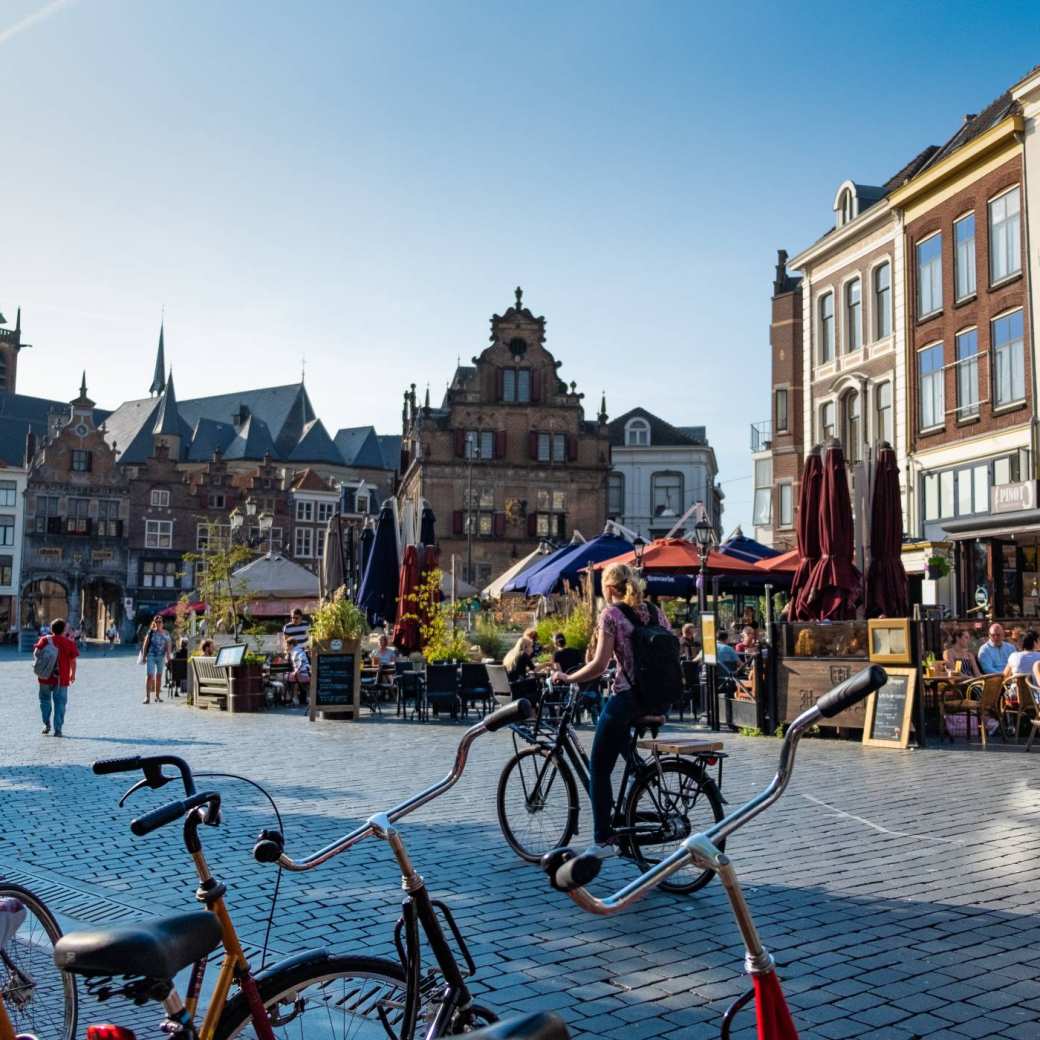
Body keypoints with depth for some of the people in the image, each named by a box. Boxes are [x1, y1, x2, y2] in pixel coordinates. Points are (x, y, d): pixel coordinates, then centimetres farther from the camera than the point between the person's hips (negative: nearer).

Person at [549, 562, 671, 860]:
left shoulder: (611, 614, -7)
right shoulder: (655, 612, 10)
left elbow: (599, 665, -14)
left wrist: (566, 678, -2)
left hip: (627, 698, -7)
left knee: (598, 768, 5)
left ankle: (603, 841, 5)